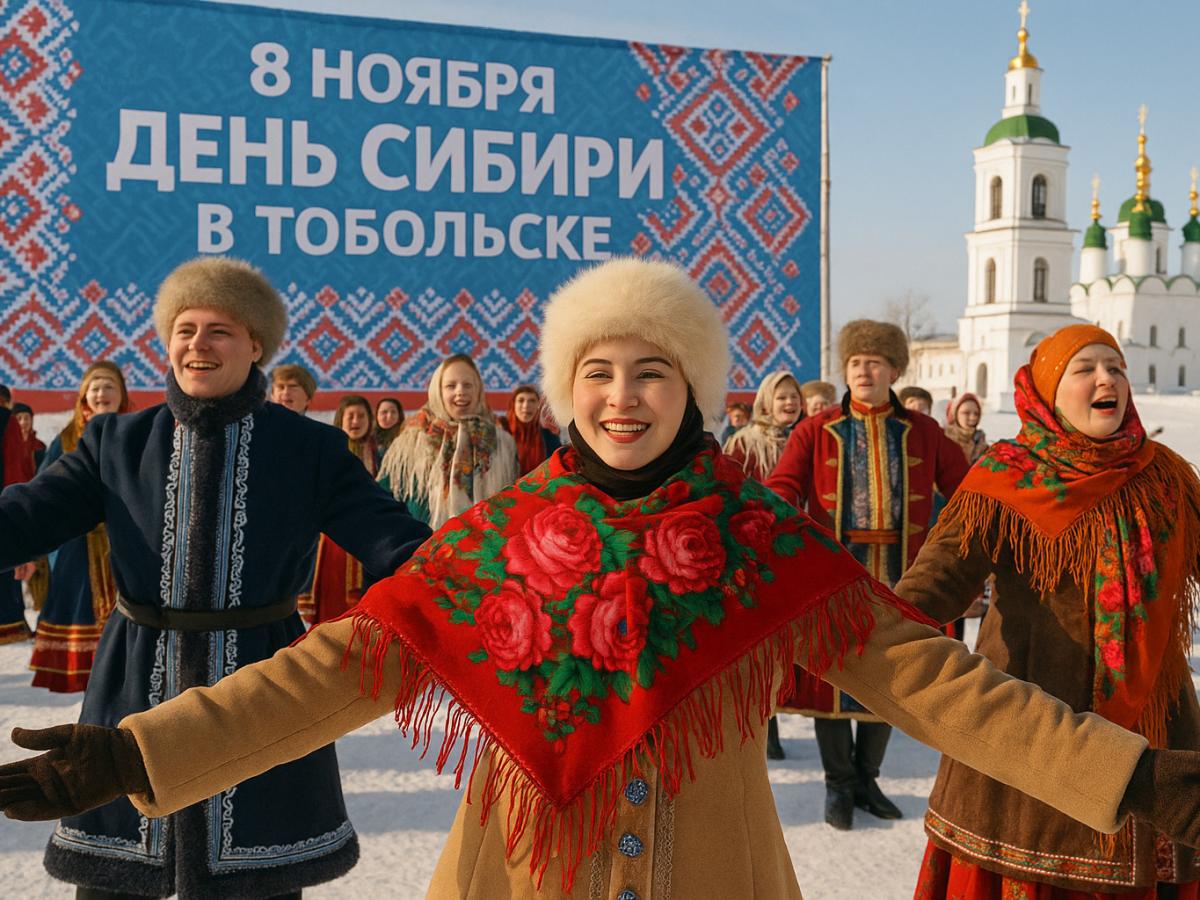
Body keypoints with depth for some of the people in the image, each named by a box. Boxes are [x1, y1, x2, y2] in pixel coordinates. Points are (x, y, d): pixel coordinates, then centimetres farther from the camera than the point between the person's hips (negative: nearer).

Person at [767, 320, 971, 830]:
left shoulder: (922, 433, 8)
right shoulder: (816, 432, 3)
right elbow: (783, 488, -7)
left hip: (899, 577, 2)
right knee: (833, 677, 4)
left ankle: (866, 778, 29)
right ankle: (838, 784, 22)